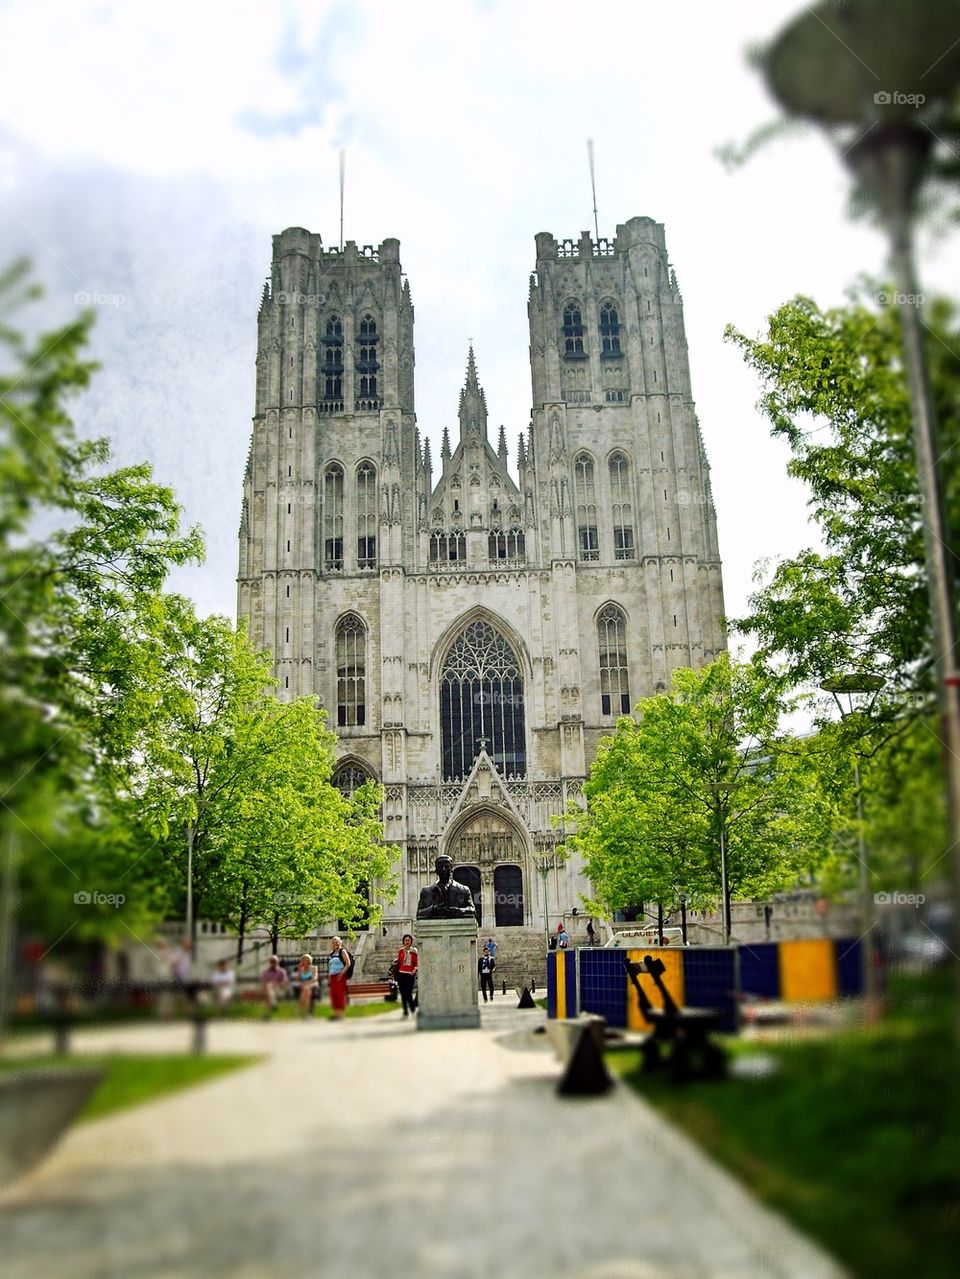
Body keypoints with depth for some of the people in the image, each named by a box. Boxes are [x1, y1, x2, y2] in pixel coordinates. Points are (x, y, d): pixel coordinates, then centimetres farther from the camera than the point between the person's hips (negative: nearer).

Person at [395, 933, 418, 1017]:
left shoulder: (414, 951, 3)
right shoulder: (400, 951, 7)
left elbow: (417, 963, 4)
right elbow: (398, 962, 11)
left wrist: (414, 970, -13)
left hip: (410, 974, -2)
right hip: (401, 974, 2)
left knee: (408, 993, -10)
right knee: (403, 994, 4)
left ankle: (413, 1009, 14)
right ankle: (405, 1012, 14)